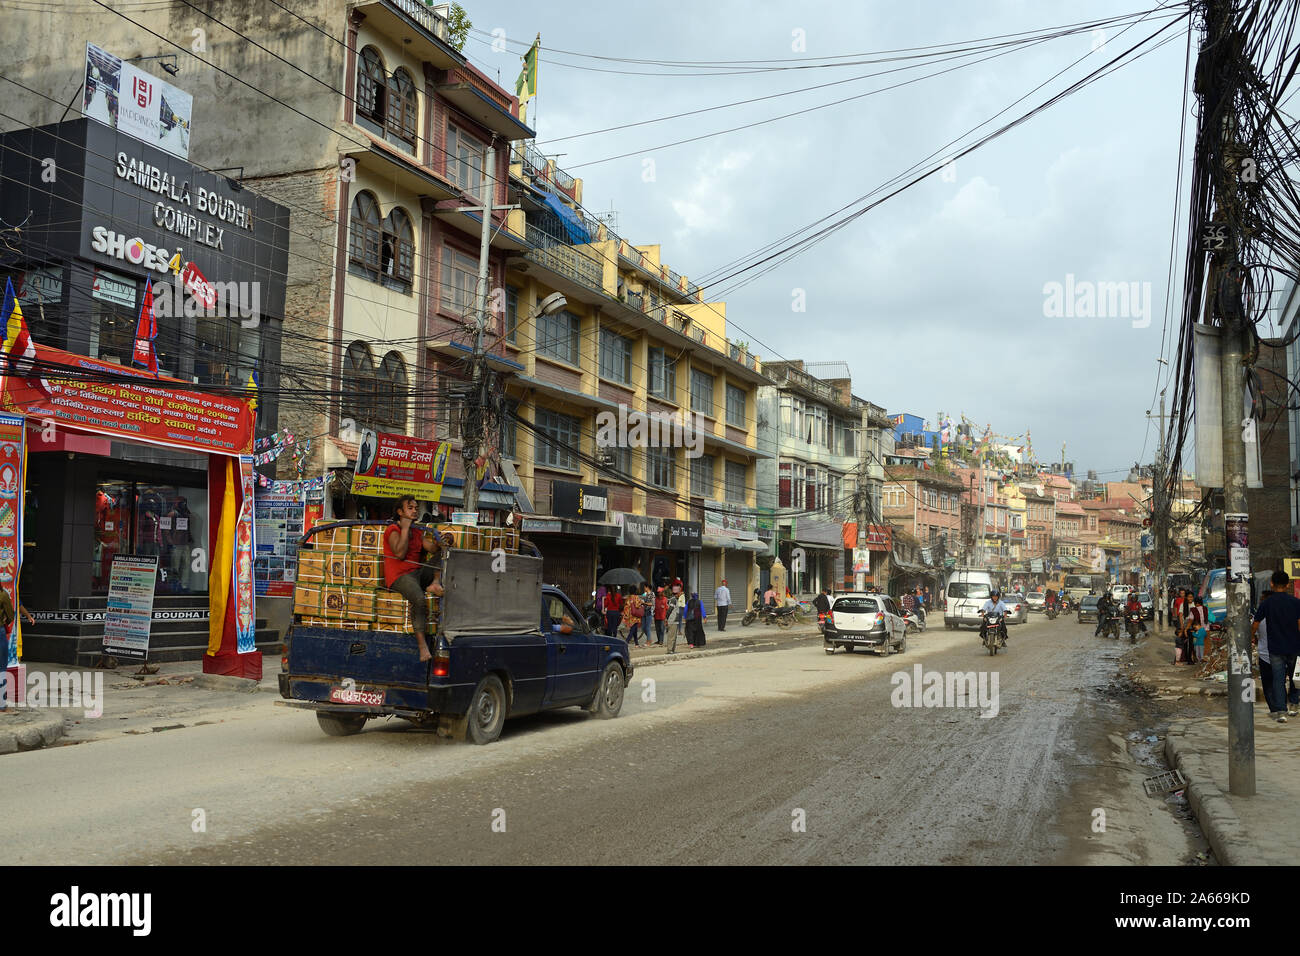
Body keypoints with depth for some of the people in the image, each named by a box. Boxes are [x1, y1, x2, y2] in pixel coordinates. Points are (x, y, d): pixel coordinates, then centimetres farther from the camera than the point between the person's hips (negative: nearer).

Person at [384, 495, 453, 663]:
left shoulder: (416, 531, 22)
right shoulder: (393, 530, 0)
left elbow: (433, 549, 10)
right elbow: (400, 554, -15)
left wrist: (440, 544, -13)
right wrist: (405, 528, -9)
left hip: (419, 572, 7)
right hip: (400, 576, -7)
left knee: (445, 552, -1)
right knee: (419, 599, -35)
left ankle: (435, 583, -24)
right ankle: (422, 645, -33)